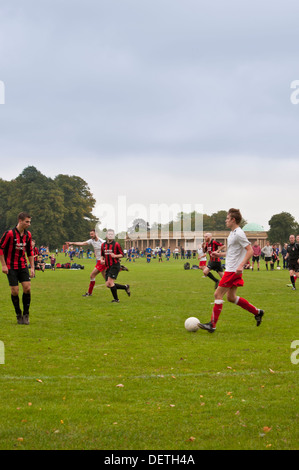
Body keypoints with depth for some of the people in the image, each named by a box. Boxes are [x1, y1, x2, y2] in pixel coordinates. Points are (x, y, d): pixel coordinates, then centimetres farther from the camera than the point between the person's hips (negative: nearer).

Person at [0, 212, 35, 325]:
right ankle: (19, 315, 11)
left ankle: (26, 314, 5)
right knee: (14, 291, -5)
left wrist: (32, 267, 11)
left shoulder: (28, 235, 4)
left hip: (23, 266, 4)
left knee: (27, 288, -7)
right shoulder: (9, 233, -14)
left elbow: (30, 251, 15)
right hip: (11, 267, -4)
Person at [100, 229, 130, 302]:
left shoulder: (116, 244, -4)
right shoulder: (103, 245, 12)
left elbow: (122, 254, -2)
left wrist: (115, 256, -19)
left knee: (110, 282, -16)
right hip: (108, 266, 7)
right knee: (108, 285, 1)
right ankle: (125, 287, 19)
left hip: (115, 265, -7)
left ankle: (116, 299, -1)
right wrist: (102, 260, 2)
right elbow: (102, 255, 23)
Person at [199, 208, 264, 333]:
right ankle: (257, 312, 19)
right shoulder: (232, 233, 14)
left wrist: (241, 265, -27)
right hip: (230, 270, 10)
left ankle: (212, 325, -3)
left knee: (218, 294, -7)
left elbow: (250, 251, -20)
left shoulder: (239, 233, -15)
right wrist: (219, 252, 25)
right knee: (231, 297, 12)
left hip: (233, 271, -10)